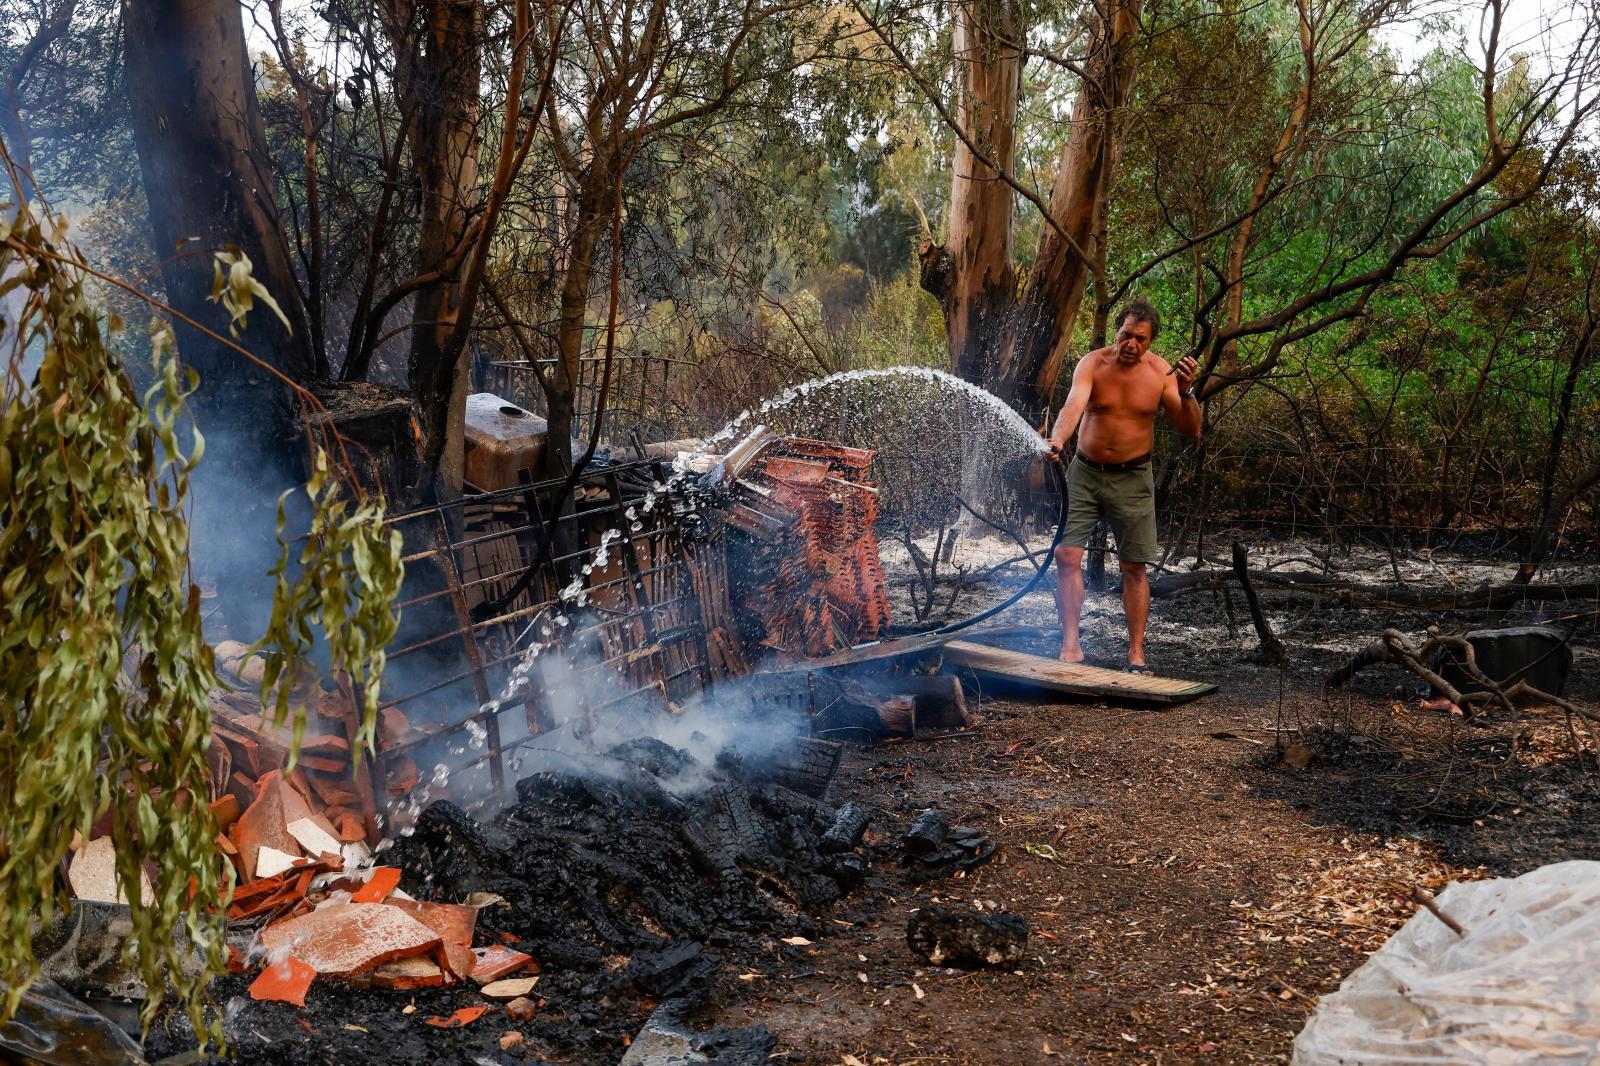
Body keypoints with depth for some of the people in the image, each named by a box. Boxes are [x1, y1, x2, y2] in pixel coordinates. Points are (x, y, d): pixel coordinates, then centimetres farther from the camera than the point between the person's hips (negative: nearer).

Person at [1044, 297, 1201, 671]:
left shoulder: (1161, 373, -6)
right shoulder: (1093, 363, -9)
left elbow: (1191, 431, -7)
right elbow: (1074, 405, -27)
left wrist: (1187, 392, -24)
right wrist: (1058, 440, -47)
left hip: (1132, 479, 0)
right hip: (1085, 473, 0)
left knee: (1134, 567, 2)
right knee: (1066, 555, -9)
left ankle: (1136, 652, 10)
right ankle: (1071, 644, -1)